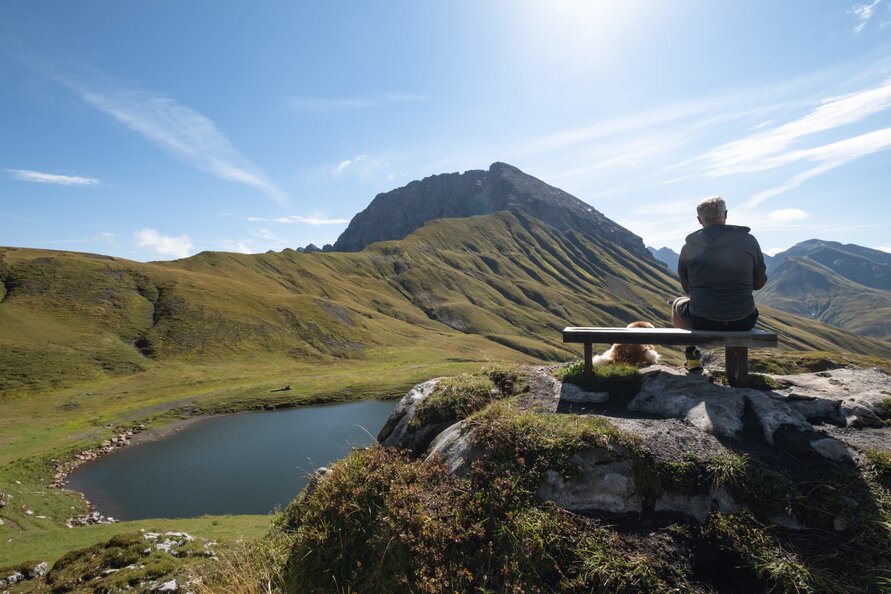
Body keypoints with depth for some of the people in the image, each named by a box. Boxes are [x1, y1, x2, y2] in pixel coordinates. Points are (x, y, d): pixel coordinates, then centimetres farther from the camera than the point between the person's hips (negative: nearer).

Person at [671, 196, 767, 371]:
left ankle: (692, 359, 28)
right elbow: (760, 281, 8)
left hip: (702, 321, -1)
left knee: (677, 305, 31)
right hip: (743, 322, 2)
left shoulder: (689, 247, -5)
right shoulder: (749, 241, -3)